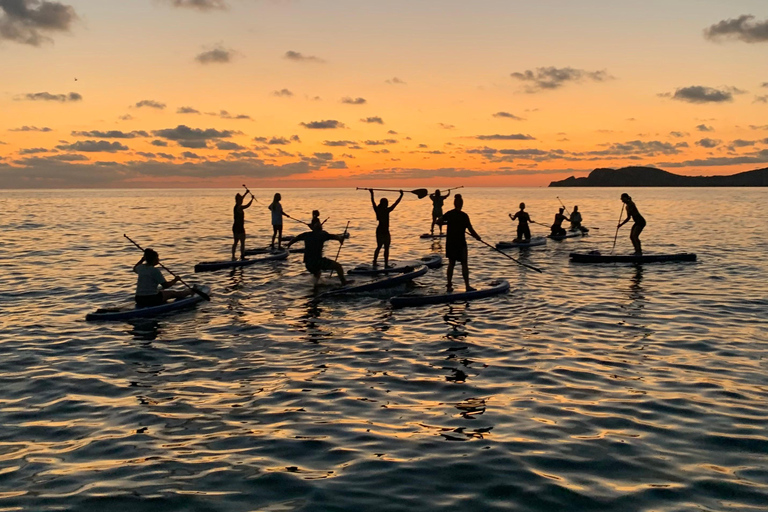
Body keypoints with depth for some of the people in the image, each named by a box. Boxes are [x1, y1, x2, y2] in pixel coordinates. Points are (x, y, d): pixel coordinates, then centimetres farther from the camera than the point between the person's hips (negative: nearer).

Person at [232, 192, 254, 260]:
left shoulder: (236, 206, 10)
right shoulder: (239, 207, -16)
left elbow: (241, 199, 28)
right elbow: (247, 205, -31)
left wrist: (246, 193, 35)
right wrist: (252, 199, -19)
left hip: (235, 227, 9)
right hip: (239, 228, -9)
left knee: (236, 242, 15)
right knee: (242, 242, -6)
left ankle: (233, 256, 17)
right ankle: (242, 256, -7)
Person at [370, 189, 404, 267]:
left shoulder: (377, 210, 1)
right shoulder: (386, 211, -15)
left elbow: (373, 201, 16)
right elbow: (396, 203, -12)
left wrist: (372, 194, 29)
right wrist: (401, 195, -3)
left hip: (379, 230, 7)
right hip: (385, 231, -7)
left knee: (379, 247, 18)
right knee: (386, 248, 0)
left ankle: (374, 262, 22)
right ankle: (386, 264, 0)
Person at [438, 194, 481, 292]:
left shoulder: (449, 214, -1)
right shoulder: (464, 216, -14)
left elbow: (439, 222, 9)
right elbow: (470, 229, -14)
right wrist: (477, 237, 1)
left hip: (450, 242, 5)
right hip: (460, 242, -5)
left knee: (451, 263, 14)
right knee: (464, 264, 1)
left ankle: (449, 285, 16)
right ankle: (467, 286, -1)